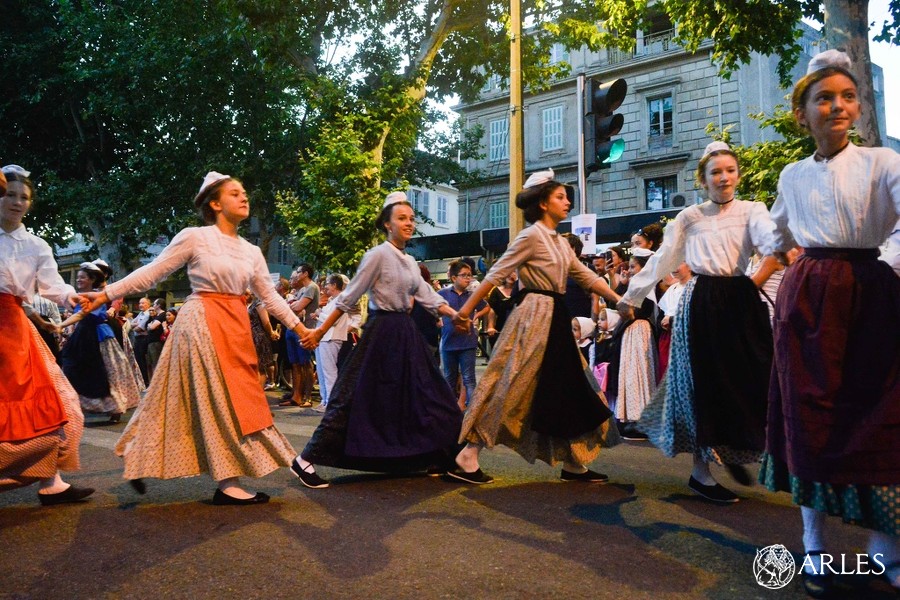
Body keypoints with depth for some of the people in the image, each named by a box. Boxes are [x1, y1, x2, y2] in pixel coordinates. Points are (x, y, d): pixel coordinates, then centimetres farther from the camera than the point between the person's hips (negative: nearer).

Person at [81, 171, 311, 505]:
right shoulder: (194, 237, -5)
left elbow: (269, 296, 16)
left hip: (236, 327, 7)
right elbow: (151, 273, -2)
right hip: (202, 322, -7)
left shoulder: (252, 252, 12)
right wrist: (106, 295, -6)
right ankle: (227, 483, 4)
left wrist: (300, 328, 12)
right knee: (217, 400, -5)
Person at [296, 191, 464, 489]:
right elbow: (349, 297, -11)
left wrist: (456, 314, -8)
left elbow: (428, 297, 8)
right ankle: (307, 460, 2)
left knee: (424, 395, 10)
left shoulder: (409, 261, 13)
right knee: (358, 398, -7)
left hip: (406, 333, 8)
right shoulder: (378, 255, -10)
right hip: (381, 332, -8)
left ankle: (434, 458, 24)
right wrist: (320, 331, -12)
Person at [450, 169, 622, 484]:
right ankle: (466, 459, -2)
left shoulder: (560, 242, 15)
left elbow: (586, 276, 17)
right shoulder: (531, 236, -11)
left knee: (565, 390, 10)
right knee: (510, 388, -8)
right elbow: (496, 274, -13)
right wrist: (466, 310, -15)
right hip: (534, 316, -9)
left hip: (556, 318, 9)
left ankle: (573, 464, 19)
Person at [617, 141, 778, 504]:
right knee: (704, 384, 1)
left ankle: (734, 453, 26)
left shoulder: (751, 211, 6)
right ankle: (701, 472, 11)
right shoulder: (689, 218, 7)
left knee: (751, 381, -1)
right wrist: (631, 297, 2)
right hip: (701, 304, -1)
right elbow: (662, 260, 5)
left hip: (741, 300, 2)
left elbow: (768, 234, -16)